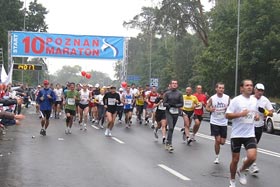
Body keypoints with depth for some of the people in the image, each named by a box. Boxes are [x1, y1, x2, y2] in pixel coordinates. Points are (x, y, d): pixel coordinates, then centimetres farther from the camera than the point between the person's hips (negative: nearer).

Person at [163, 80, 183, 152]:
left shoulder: (179, 94, 5)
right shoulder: (167, 93, 2)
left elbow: (181, 104, 2)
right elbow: (164, 103, 0)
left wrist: (175, 105, -15)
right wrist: (168, 104, -20)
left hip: (176, 113, 3)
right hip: (168, 112, -2)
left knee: (172, 128, 11)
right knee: (170, 127, -15)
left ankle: (167, 142, 26)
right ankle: (169, 144, -16)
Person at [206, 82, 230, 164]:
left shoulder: (227, 98, -3)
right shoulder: (212, 98, -6)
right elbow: (207, 107, 3)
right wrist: (210, 109, -19)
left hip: (224, 123, 2)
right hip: (215, 122, -2)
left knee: (222, 142, 3)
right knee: (217, 140, -7)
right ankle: (217, 157, 12)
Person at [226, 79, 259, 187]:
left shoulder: (254, 100, 9)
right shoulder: (236, 100, -8)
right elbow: (227, 115, -11)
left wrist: (257, 116, 2)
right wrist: (240, 114, -23)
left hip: (250, 134, 3)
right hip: (236, 134, -3)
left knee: (252, 157, -14)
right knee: (235, 160, 6)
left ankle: (241, 171, 16)